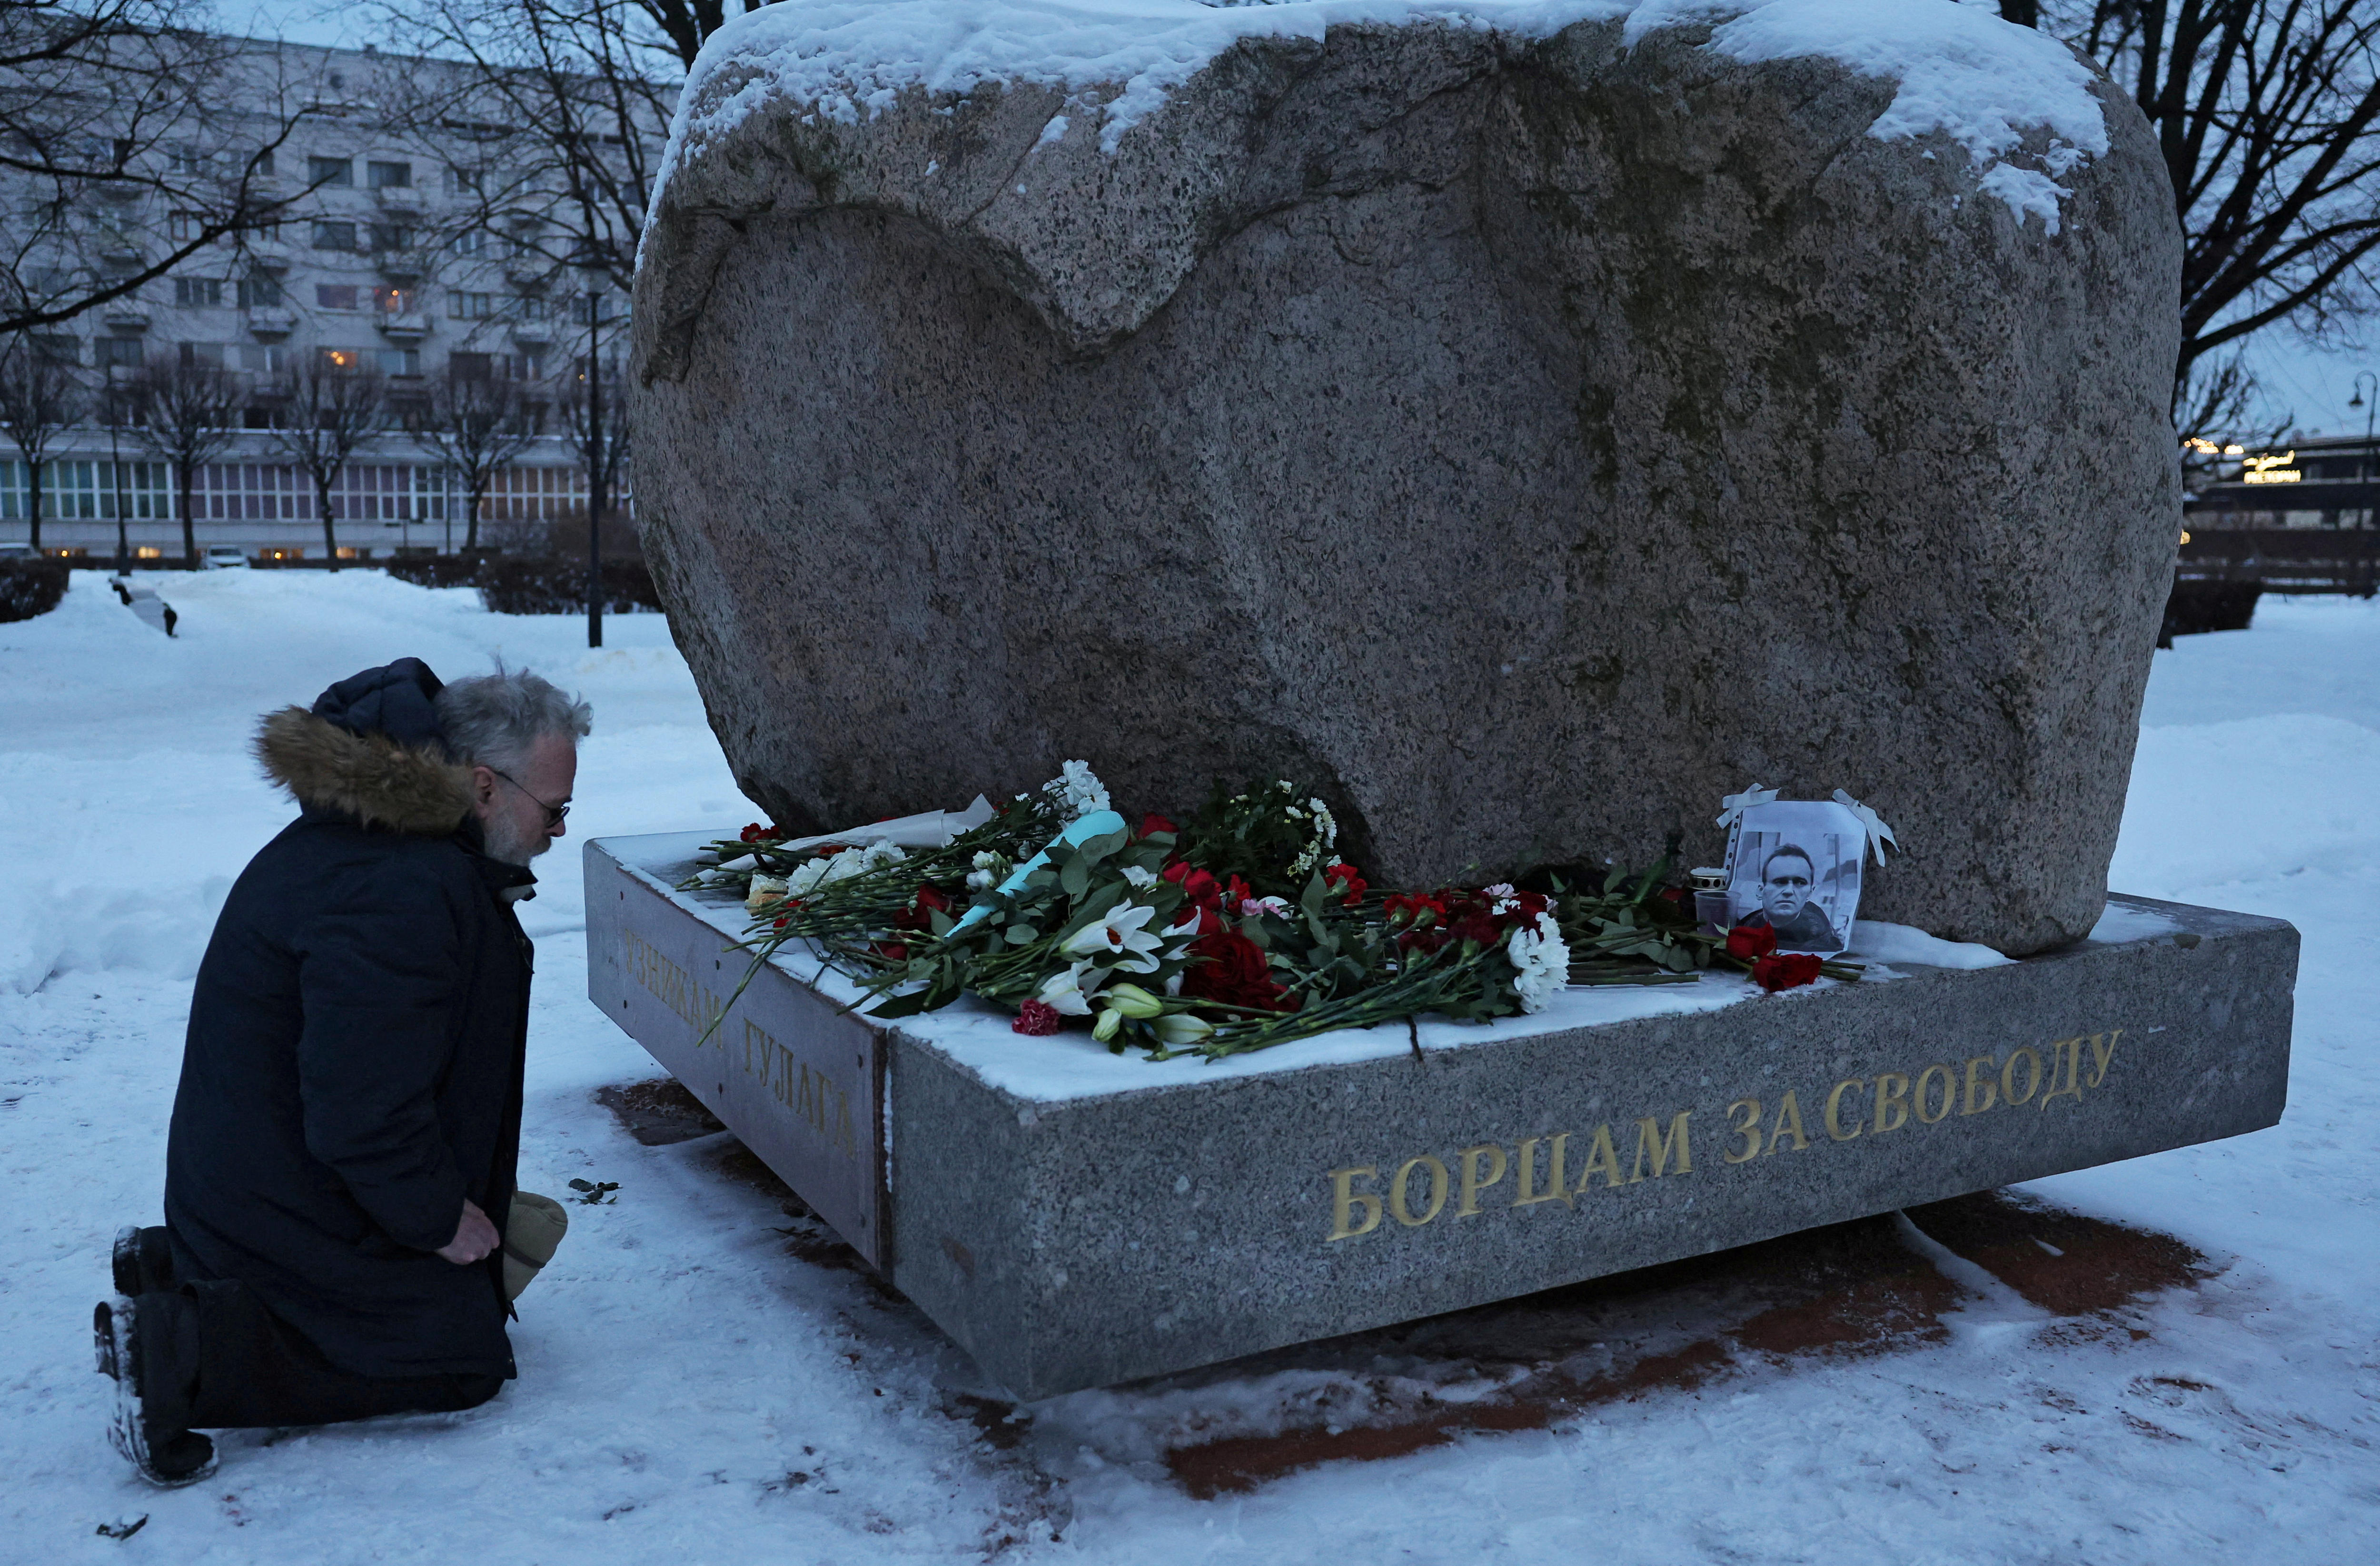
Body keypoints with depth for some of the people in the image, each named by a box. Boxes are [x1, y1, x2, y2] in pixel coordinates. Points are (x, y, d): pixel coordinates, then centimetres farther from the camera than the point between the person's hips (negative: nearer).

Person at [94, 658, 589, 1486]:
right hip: (288, 1198, -10)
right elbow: (362, 1115, -30)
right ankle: (186, 1350, -7)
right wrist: (439, 1214, -14)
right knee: (461, 1362, -1)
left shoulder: (362, 836, 4)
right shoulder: (400, 897, -31)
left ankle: (177, 1269, 17)